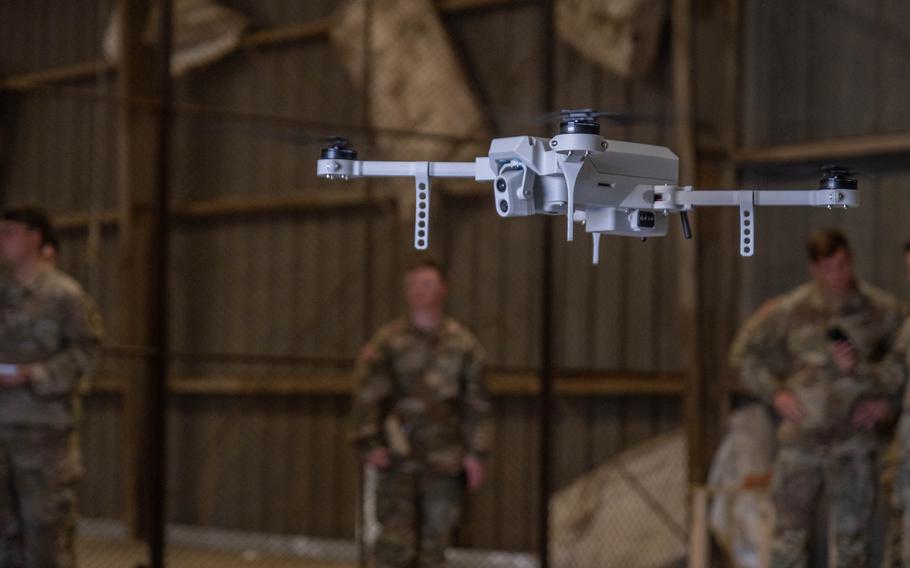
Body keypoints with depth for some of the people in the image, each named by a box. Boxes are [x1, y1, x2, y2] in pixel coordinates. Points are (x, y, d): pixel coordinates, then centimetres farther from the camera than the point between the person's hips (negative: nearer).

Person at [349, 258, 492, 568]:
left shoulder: (462, 342, 7)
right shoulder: (388, 341, 2)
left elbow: (476, 402, 10)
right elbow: (367, 395, 0)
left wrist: (476, 452, 5)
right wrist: (370, 443, -9)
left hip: (445, 460, 2)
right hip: (399, 459, -2)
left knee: (434, 540, 7)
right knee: (396, 536, -9)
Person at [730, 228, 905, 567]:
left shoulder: (882, 310, -4)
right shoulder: (790, 310, -4)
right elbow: (745, 350, 8)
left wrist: (887, 399, -5)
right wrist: (774, 394, -3)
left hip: (854, 441, 0)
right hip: (801, 438, 0)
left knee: (850, 538, 5)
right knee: (790, 534, 3)